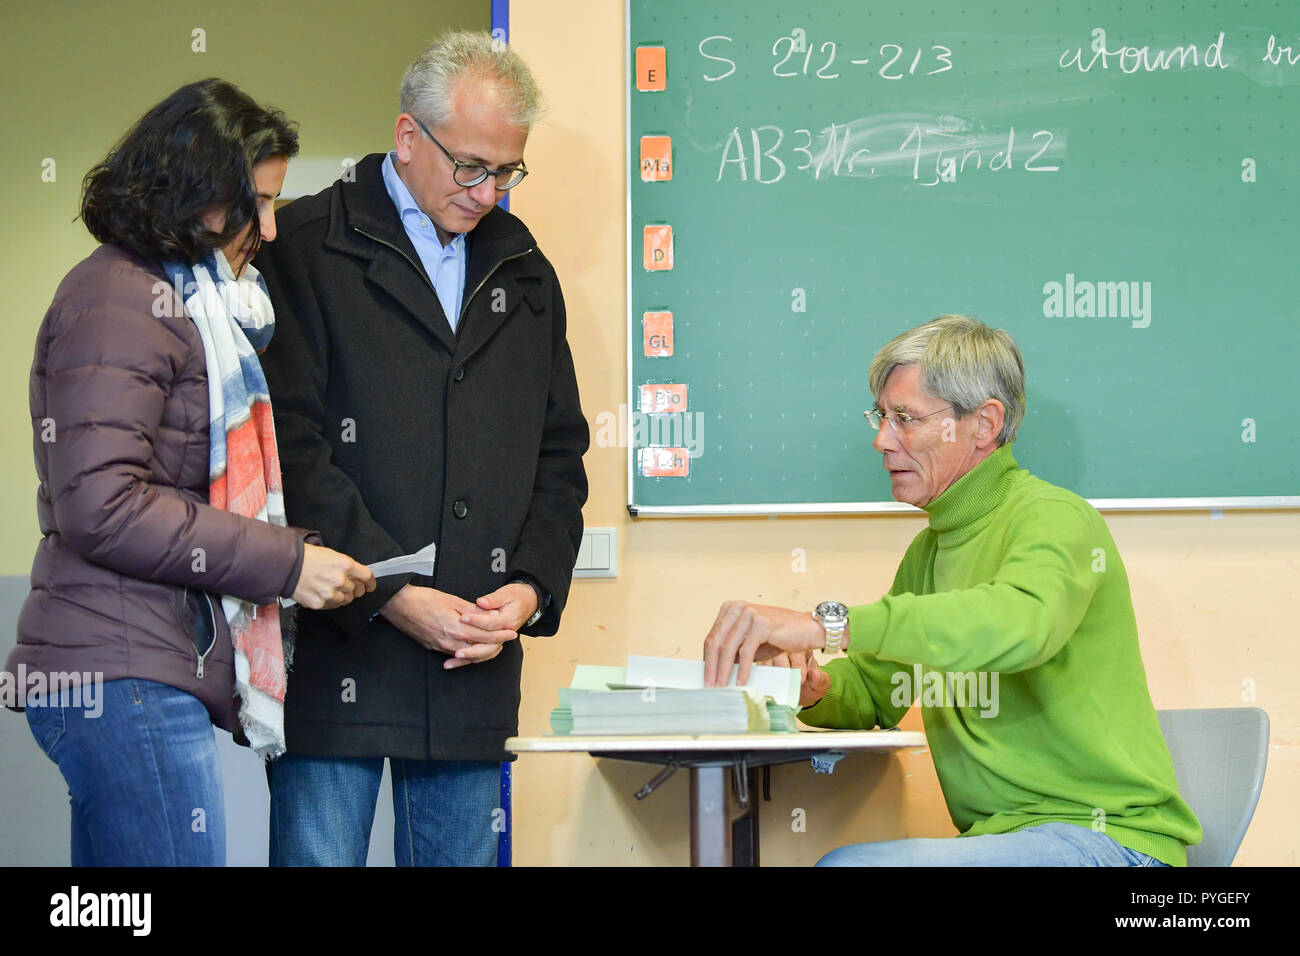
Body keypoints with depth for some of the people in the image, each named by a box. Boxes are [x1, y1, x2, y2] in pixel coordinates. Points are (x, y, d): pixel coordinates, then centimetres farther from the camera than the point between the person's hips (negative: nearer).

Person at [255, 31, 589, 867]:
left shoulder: (524, 272, 17)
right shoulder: (306, 249, -1)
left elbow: (559, 453, 17)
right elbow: (291, 446, -10)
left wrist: (533, 587, 1)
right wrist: (392, 594, -15)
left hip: (475, 668, 5)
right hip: (336, 660, -5)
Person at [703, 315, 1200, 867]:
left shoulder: (1053, 517, -12)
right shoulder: (929, 549, 17)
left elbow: (1021, 622, -34)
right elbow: (873, 692, 22)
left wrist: (827, 624, -38)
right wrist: (815, 690, -4)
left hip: (1108, 838, -8)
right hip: (1004, 835, 8)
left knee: (851, 862, -26)